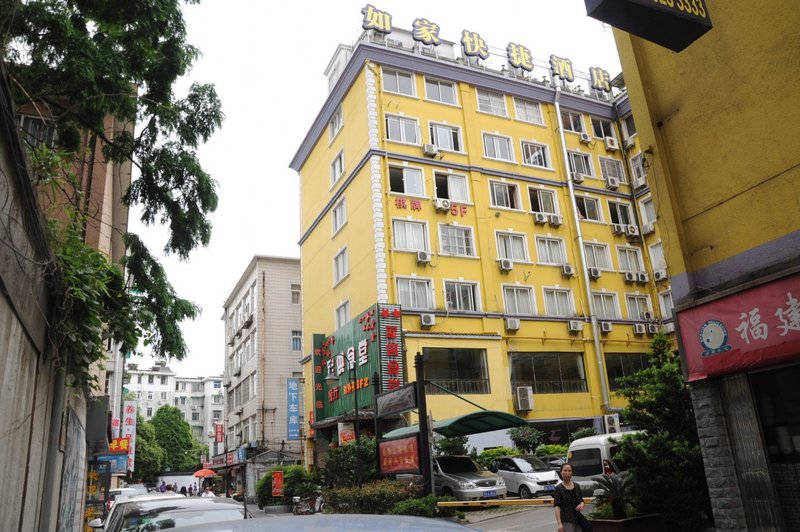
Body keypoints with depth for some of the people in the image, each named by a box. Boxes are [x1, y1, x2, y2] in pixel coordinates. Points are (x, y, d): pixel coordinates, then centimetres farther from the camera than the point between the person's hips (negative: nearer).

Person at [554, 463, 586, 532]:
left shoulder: (577, 486, 10)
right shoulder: (559, 488, -6)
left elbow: (581, 501, 19)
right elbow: (557, 506, -11)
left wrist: (581, 505, -5)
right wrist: (559, 523, -20)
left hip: (578, 520, 5)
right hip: (566, 521, -5)